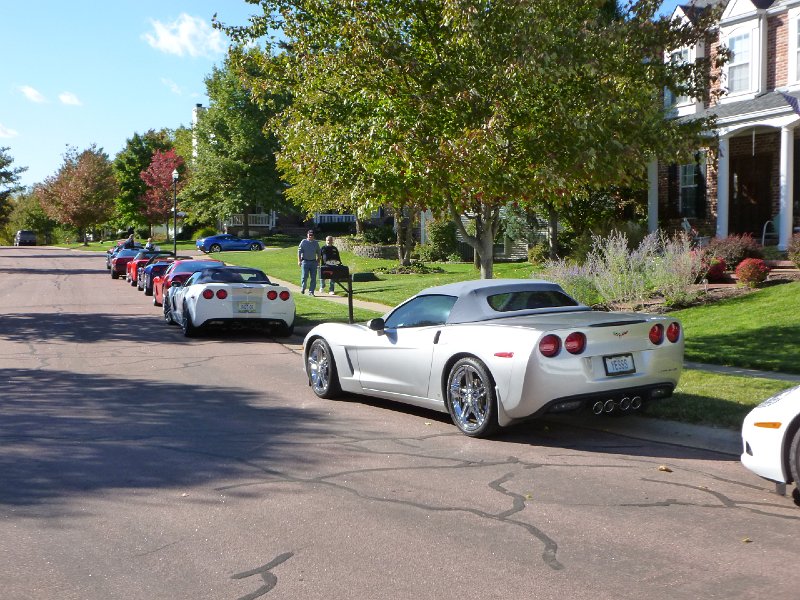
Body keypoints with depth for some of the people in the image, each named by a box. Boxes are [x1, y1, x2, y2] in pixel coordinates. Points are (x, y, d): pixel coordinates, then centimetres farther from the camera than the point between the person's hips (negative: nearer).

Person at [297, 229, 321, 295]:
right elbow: (299, 251, 1)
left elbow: (318, 253, 17)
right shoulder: (303, 242, 2)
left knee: (313, 277, 0)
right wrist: (299, 261, -6)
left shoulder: (316, 243, 9)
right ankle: (303, 288, 16)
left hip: (313, 262, 3)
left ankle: (311, 291, 6)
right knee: (304, 276, -7)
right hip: (305, 261, -3)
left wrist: (318, 261, 13)